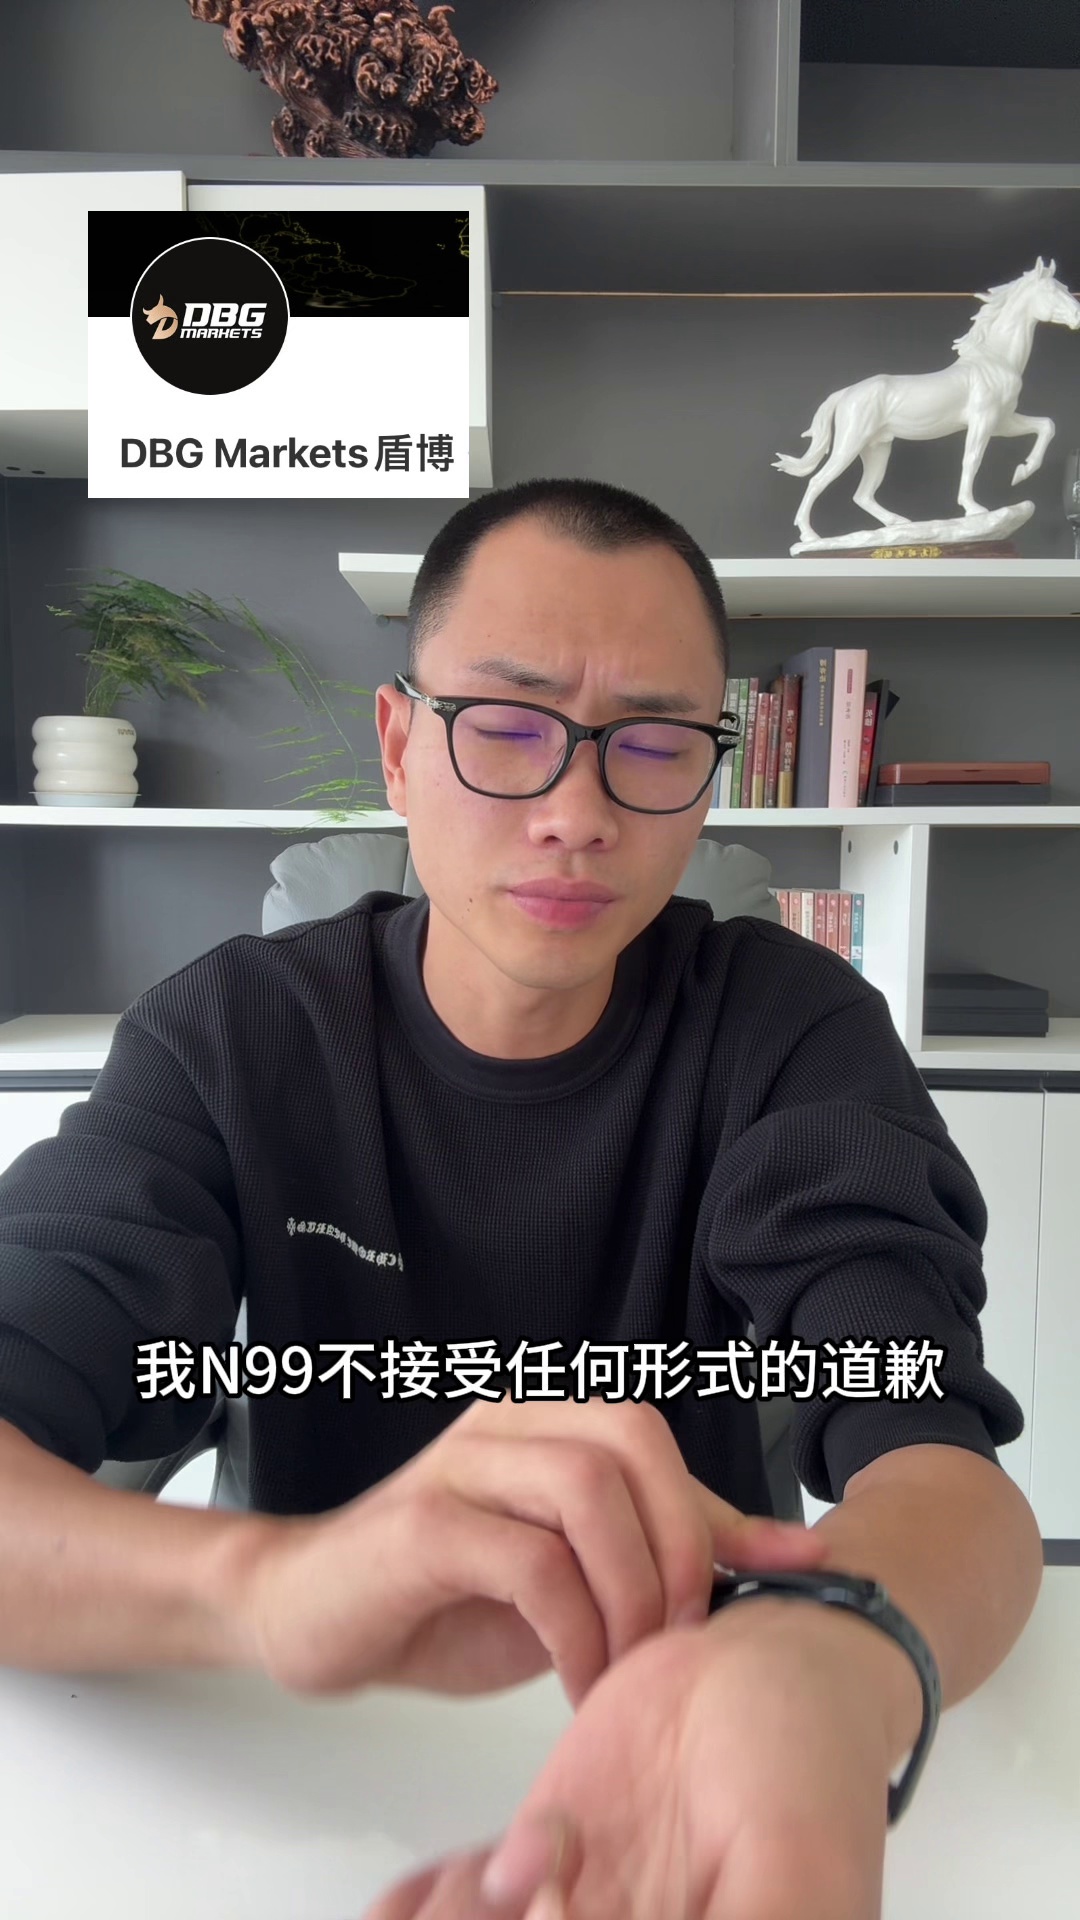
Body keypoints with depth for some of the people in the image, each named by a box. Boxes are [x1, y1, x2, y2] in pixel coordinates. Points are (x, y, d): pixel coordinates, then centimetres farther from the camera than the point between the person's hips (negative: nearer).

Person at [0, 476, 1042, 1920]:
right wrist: (270, 1580, -39)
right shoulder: (230, 1039, -8)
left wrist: (836, 1672, -42)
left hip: (690, 1724, 1)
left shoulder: (793, 1032, -9)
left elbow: (938, 1456, -20)